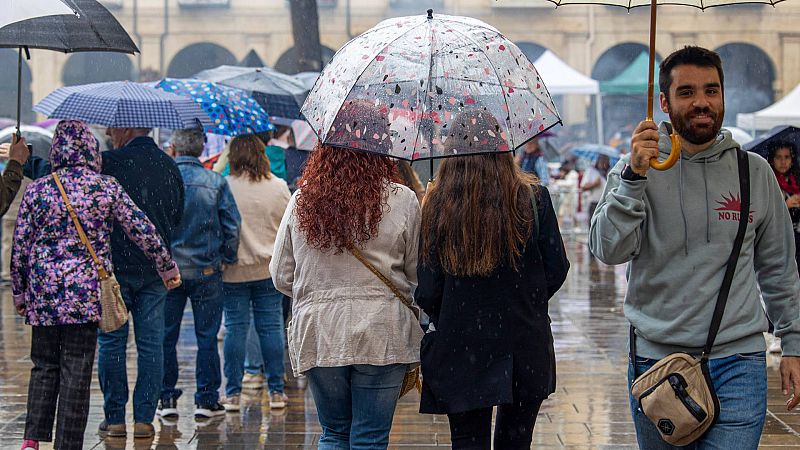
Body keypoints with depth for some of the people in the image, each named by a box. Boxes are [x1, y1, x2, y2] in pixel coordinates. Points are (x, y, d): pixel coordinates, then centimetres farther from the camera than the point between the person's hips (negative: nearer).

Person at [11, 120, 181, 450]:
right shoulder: (107, 188, -1)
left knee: (44, 365, 13)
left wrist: (19, 290, 14)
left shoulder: (37, 190, 1)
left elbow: (19, 245, 3)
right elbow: (142, 230, 3)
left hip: (43, 292, 1)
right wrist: (166, 266, 16)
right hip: (87, 294, -1)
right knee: (76, 371, 2)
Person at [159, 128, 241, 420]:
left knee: (166, 337, 10)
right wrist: (227, 258, 9)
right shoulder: (216, 183, -5)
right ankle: (206, 399, 9)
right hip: (206, 270, 0)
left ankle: (167, 398, 12)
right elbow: (232, 226, -5)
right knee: (207, 337, 7)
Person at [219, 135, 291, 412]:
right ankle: (276, 391, 10)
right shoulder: (279, 187, -1)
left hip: (234, 270, -2)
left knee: (235, 328, 4)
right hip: (270, 267, 2)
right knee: (271, 326, 7)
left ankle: (233, 393, 6)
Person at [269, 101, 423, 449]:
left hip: (317, 334, 3)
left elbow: (281, 276, 8)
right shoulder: (402, 201, -7)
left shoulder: (302, 200, 0)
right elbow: (419, 274, 2)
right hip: (381, 336, -2)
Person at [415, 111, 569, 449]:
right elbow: (557, 270, -1)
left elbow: (427, 293, -7)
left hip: (460, 354, -1)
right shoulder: (533, 198, -7)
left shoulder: (437, 206, -9)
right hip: (525, 348, 1)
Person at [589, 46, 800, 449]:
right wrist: (635, 176, -22)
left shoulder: (755, 172, 6)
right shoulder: (637, 167, 1)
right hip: (655, 356, 0)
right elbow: (608, 250, -13)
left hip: (738, 363, 0)